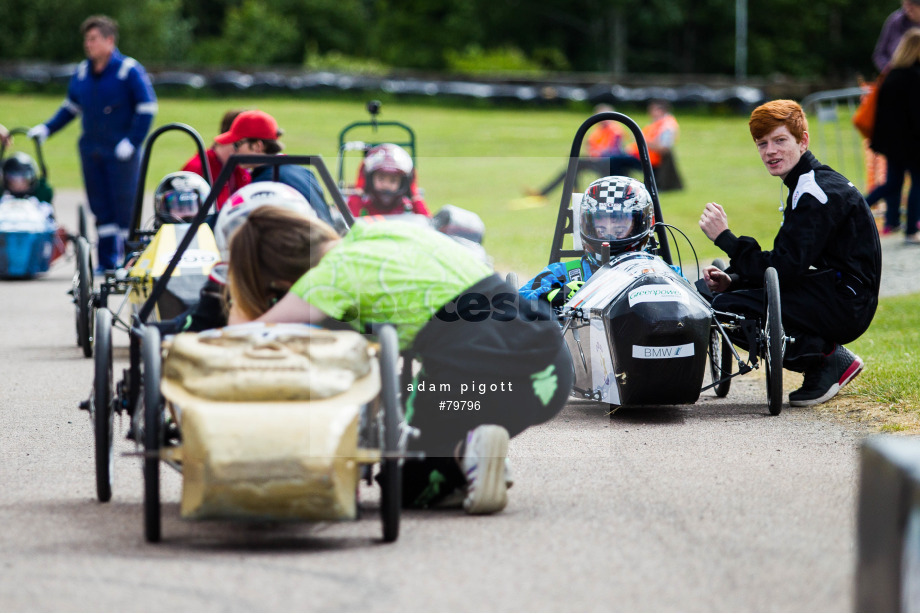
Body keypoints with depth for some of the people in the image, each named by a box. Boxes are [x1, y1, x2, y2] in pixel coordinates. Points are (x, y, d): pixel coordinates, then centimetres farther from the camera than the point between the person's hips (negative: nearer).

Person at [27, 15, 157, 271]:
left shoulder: (129, 70, -7)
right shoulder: (82, 72, 10)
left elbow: (147, 107, -7)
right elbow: (71, 106, 22)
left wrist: (132, 142, -13)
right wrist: (46, 129, 12)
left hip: (121, 152, -5)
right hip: (91, 151, 5)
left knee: (126, 206, -4)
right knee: (101, 207, 6)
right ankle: (107, 261, 11)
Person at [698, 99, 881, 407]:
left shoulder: (818, 192, -15)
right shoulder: (808, 185, 17)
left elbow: (785, 269, -21)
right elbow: (785, 264, 16)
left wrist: (725, 238, -17)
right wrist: (732, 279, 0)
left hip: (845, 306, -11)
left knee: (726, 307, -23)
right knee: (704, 291, 9)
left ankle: (827, 360, -9)